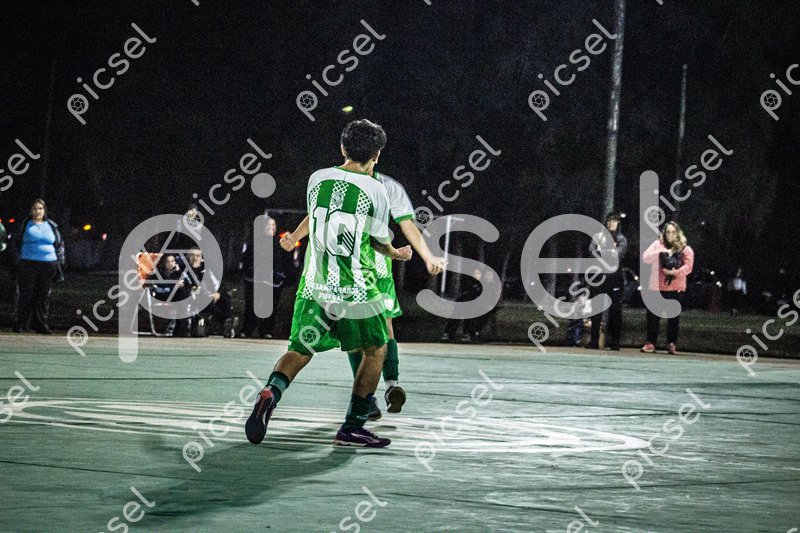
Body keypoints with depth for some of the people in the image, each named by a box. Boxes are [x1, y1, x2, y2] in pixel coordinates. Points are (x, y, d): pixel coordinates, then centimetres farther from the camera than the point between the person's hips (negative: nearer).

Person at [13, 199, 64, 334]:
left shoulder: (51, 226, 12)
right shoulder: (25, 225, 7)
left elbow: (60, 244, 17)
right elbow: (17, 243, 13)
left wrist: (59, 262, 9)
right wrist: (15, 262, 7)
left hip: (48, 265, 2)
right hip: (28, 264, -2)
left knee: (44, 295, 2)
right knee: (26, 294, -5)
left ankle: (40, 324, 7)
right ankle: (20, 324, 1)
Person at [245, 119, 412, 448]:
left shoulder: (317, 179, 5)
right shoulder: (374, 190, -6)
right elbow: (380, 241, 4)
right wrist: (396, 253, 26)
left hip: (314, 285, 4)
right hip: (355, 290, -3)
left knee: (299, 351, 10)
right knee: (375, 350, 14)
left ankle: (271, 392, -22)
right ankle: (352, 428, 12)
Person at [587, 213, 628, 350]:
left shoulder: (622, 240, 9)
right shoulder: (599, 236, 12)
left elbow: (618, 254, -6)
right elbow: (591, 249, -3)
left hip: (615, 278, -1)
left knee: (615, 310, -3)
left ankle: (613, 341, 0)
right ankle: (594, 340, 2)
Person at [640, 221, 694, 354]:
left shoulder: (685, 249, 7)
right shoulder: (657, 244, 11)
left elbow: (688, 266, -4)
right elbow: (645, 257, -1)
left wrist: (675, 272, -19)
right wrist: (660, 252, -14)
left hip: (676, 288, -1)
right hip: (657, 287, 1)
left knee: (674, 317, 1)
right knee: (653, 315, 0)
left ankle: (671, 344, 9)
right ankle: (650, 343, 6)